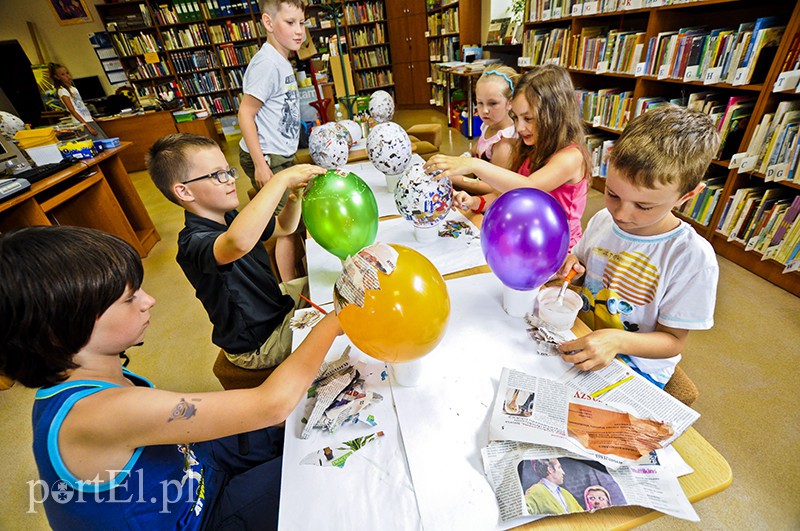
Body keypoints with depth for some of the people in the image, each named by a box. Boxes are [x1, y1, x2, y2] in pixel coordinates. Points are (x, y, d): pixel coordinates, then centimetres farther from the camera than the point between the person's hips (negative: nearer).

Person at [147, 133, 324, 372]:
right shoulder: (193, 242, -31)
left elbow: (284, 227, 7)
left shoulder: (230, 218, -3)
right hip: (259, 343, -8)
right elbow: (239, 242, -56)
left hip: (273, 302, 9)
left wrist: (294, 197, -15)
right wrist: (282, 178, -47)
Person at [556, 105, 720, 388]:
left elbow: (673, 340, -13)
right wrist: (572, 267, -13)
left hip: (636, 365, -5)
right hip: (580, 345, 5)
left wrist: (618, 341, -34)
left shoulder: (692, 257, -19)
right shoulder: (602, 220, -4)